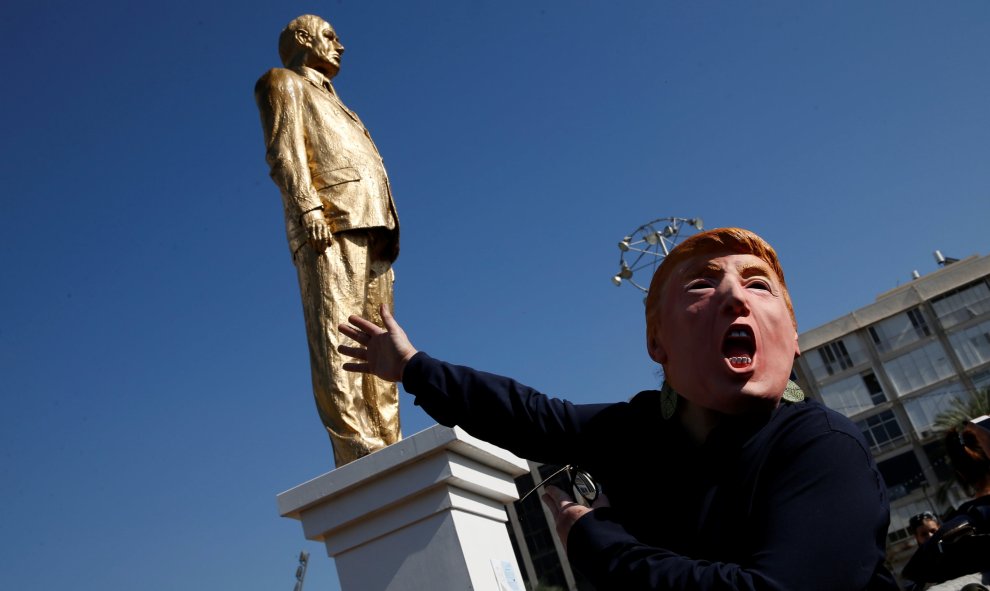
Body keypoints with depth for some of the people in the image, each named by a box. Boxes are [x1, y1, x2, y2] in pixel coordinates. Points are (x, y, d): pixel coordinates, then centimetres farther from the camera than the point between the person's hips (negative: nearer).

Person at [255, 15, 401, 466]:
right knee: (337, 332, -20)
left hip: (369, 226, 8)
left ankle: (389, 449, -11)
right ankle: (356, 446, -30)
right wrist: (308, 206, -18)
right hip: (330, 216, -8)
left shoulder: (333, 106, 37)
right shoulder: (285, 83, 17)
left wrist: (384, 241, 15)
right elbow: (283, 150, -1)